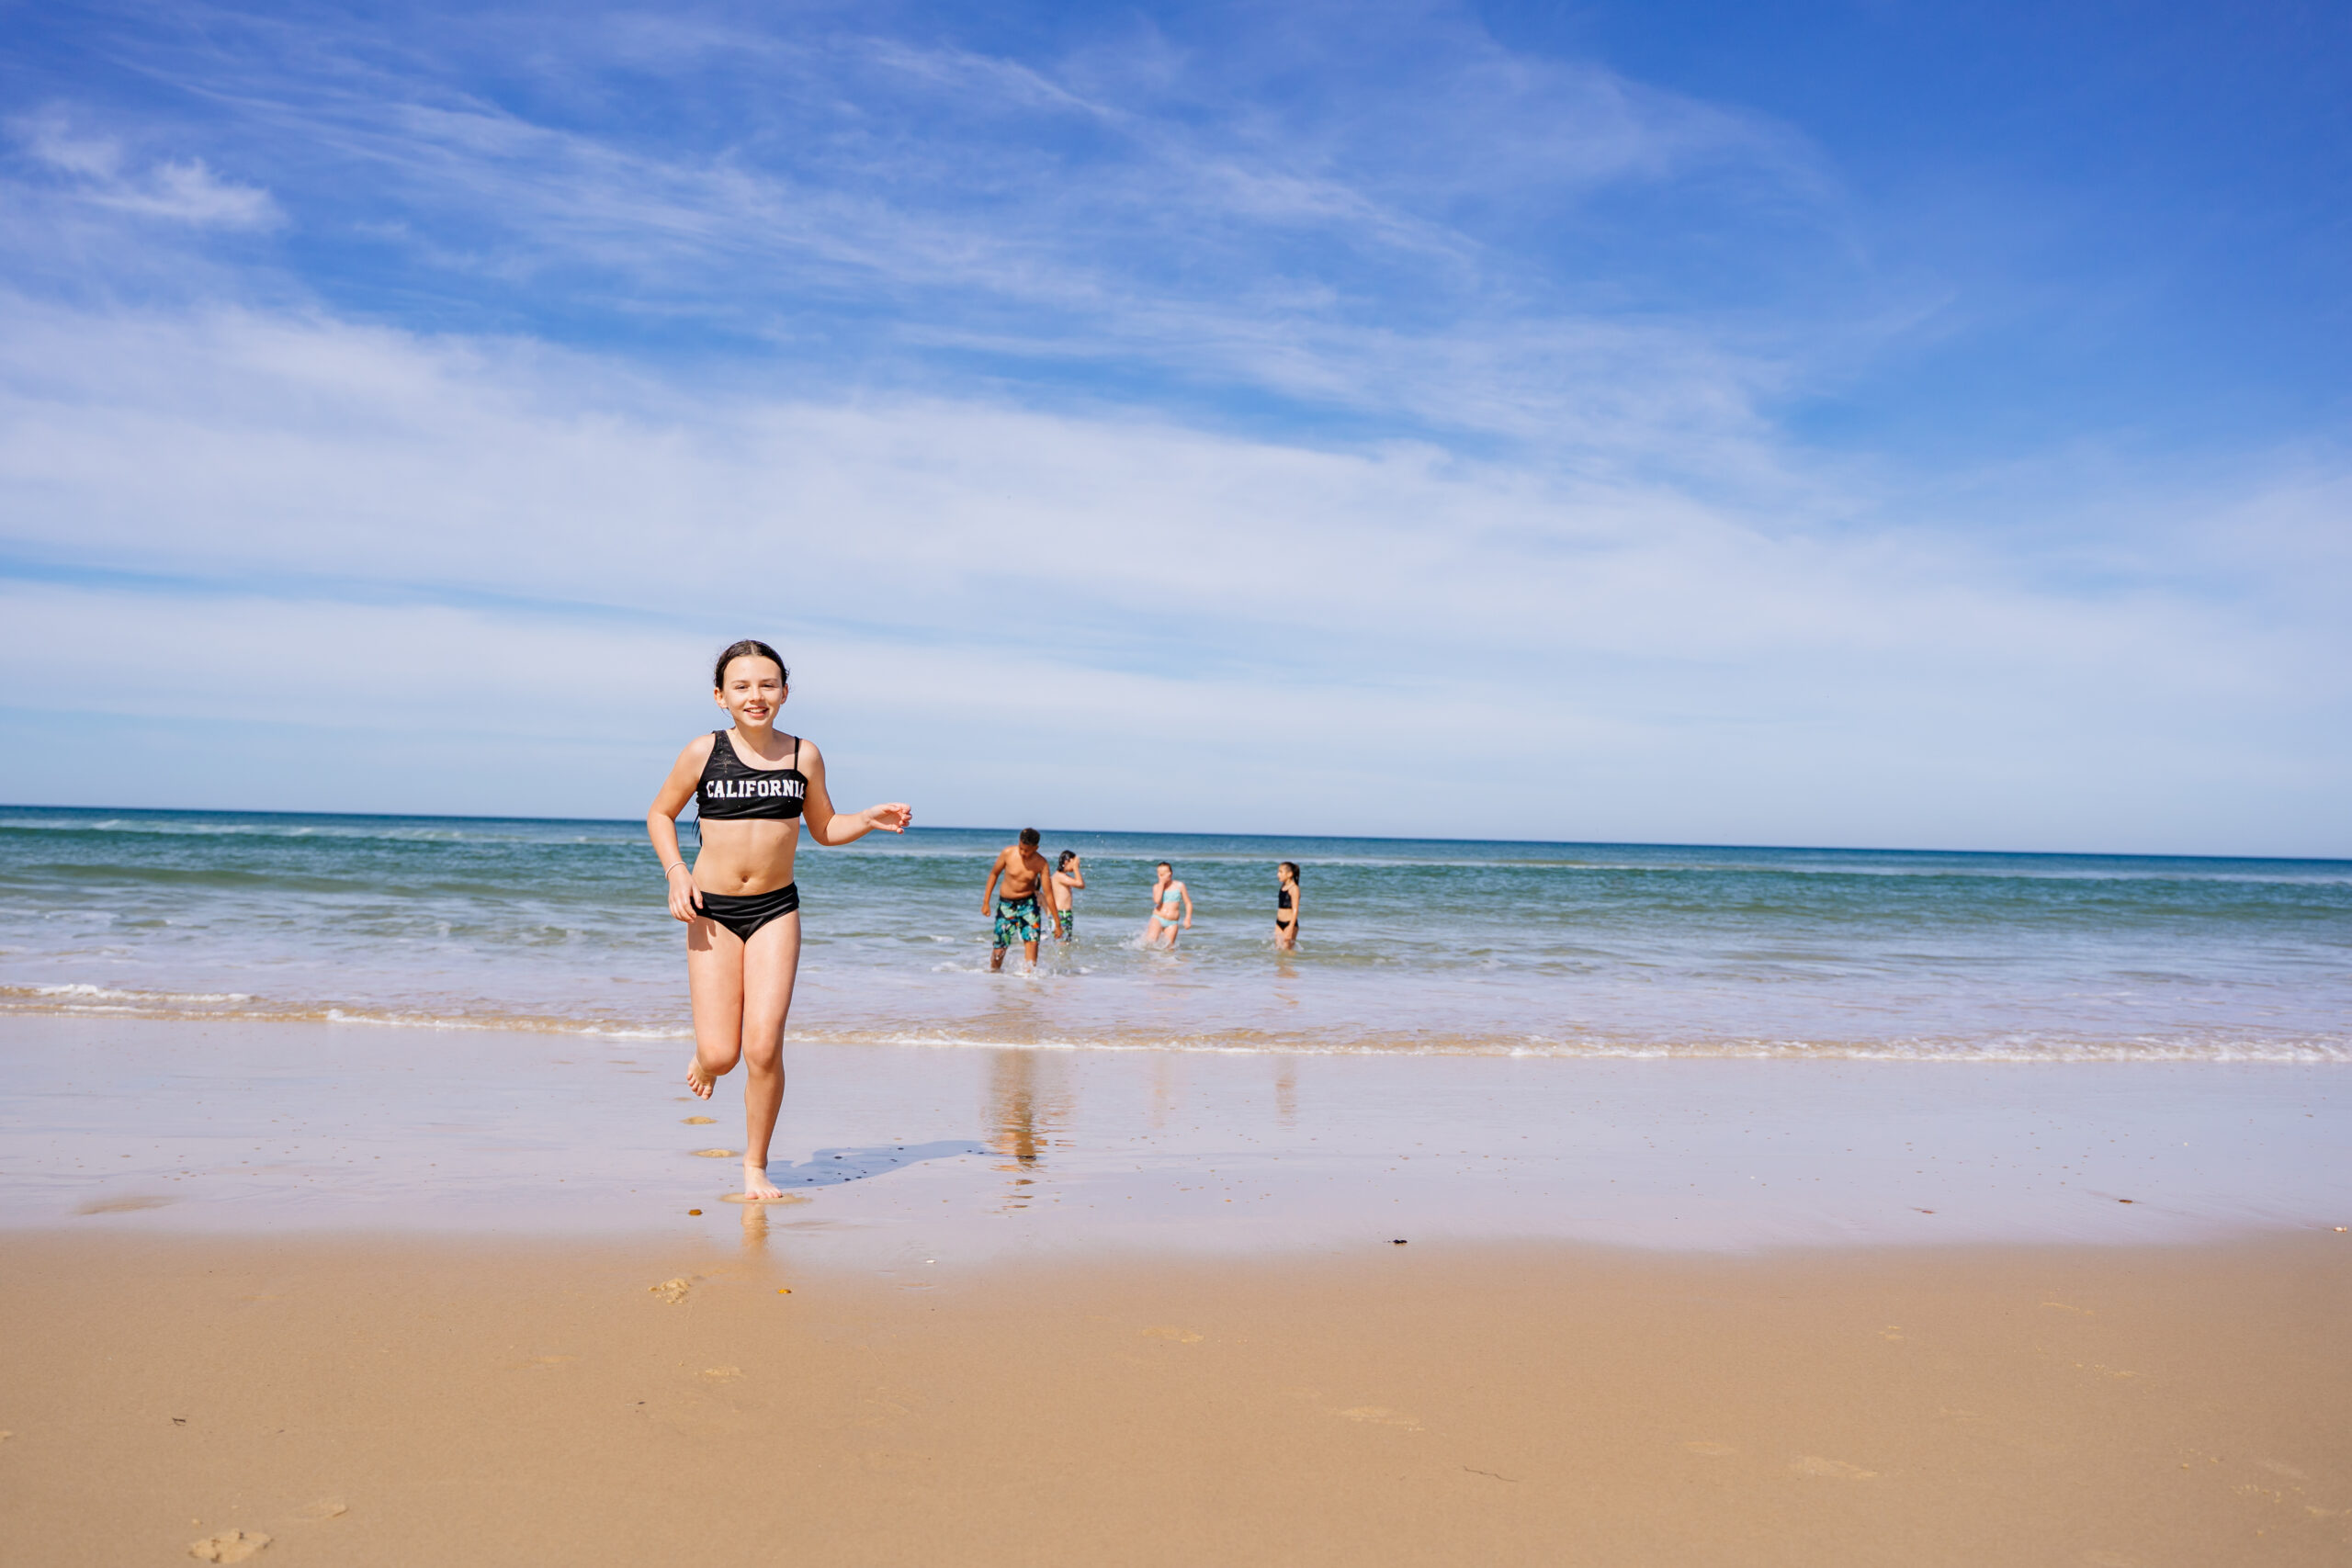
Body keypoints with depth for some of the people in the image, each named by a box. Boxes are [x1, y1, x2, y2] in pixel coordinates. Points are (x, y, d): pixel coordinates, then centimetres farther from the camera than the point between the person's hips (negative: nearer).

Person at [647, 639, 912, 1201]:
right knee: (720, 1056, -6)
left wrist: (871, 819, -4)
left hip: (777, 909, 1)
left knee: (764, 1049, -8)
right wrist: (676, 872, -6)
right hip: (713, 910, -1)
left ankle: (756, 1167, 13)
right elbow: (660, 814, 10)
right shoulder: (704, 752, -4)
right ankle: (705, 1054, 35)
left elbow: (823, 828, 15)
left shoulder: (804, 755, 2)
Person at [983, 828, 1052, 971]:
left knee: (1032, 939, -18)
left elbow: (1048, 893, -11)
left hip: (1028, 903, 0)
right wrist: (986, 902, 2)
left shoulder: (1041, 863, -14)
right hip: (1006, 904, 0)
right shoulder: (1008, 853, -14)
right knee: (1000, 947, 1)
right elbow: (994, 874, 2)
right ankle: (993, 971, 27)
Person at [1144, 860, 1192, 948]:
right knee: (1151, 940, -25)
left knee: (1169, 949, -3)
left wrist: (1188, 919, -6)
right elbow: (1157, 901, -17)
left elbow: (1188, 903, 8)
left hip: (1172, 923, 1)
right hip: (1158, 918, -1)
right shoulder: (1157, 886, 3)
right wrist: (1162, 883, -12)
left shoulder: (1179, 886, 4)